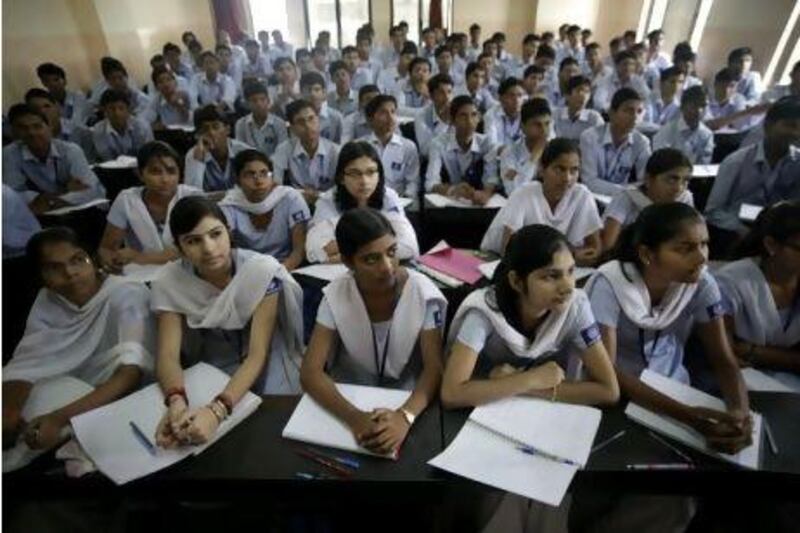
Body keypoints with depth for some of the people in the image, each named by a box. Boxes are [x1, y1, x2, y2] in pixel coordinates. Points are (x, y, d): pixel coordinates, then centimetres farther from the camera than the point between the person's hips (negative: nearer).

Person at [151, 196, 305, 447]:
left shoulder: (262, 270, -22)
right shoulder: (169, 281, -12)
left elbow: (256, 355, -24)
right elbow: (169, 355, -16)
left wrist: (217, 409, -37)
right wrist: (177, 402, -36)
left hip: (262, 373, -2)